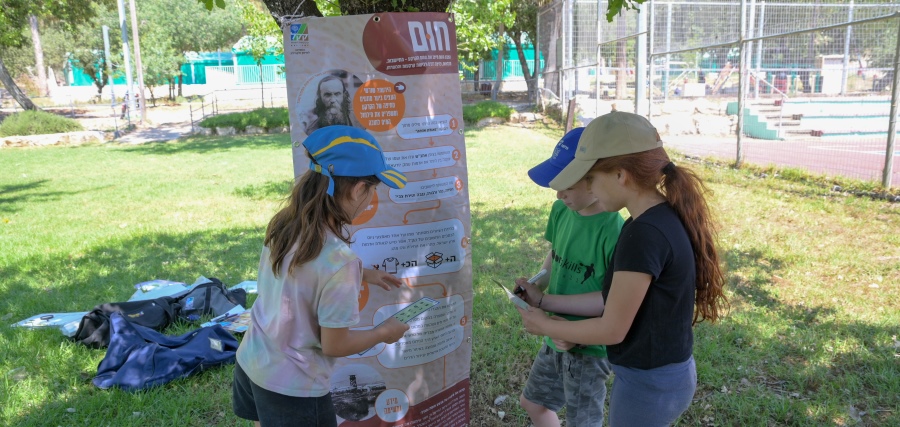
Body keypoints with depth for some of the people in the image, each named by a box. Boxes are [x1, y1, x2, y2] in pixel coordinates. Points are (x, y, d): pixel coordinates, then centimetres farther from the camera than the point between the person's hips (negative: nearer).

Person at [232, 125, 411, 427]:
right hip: (292, 388, -7)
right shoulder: (338, 259, -30)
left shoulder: (284, 224, -8)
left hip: (252, 362, 7)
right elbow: (334, 345, -20)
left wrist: (362, 276, 17)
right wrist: (384, 332, -4)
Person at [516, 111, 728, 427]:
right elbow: (615, 301, 6)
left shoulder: (644, 235, -28)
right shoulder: (666, 217, 1)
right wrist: (544, 301, 9)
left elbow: (611, 330, -20)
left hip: (648, 383, -8)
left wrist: (545, 326, -6)